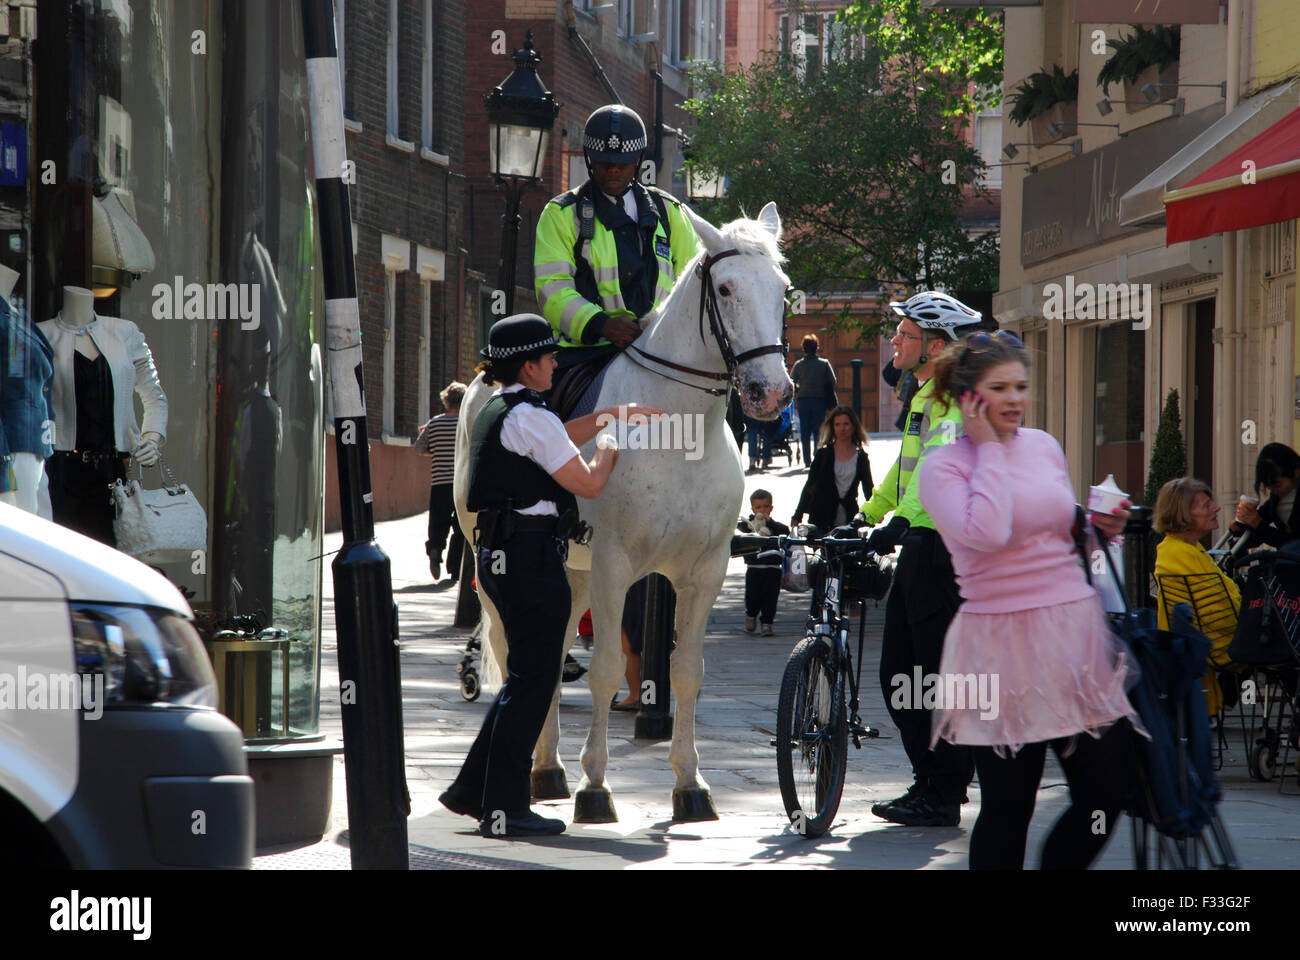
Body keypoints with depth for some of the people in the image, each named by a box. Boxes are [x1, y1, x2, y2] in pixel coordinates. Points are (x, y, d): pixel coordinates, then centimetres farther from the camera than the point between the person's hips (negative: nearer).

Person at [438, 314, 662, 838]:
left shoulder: (494, 411, 14)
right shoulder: (531, 418, -15)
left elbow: (555, 439, 29)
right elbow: (588, 482, -12)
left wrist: (611, 415, 27)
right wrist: (610, 449, 7)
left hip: (498, 553, 10)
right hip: (532, 556, -10)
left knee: (526, 676, 17)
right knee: (532, 681, -3)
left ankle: (473, 789, 19)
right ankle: (503, 809, -1)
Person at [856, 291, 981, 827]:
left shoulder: (952, 399, -13)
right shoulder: (925, 396, 19)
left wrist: (901, 522, -36)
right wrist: (865, 516, 35)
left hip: (943, 549, -10)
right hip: (919, 547, 10)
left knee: (940, 674, -5)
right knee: (898, 675, 12)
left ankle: (944, 797, 1)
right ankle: (929, 783, 20)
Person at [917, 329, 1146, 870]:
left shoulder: (1044, 447, 12)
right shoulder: (942, 467, -4)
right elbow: (985, 533, -22)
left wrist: (1099, 530, 4)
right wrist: (988, 448, -12)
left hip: (1075, 629, 5)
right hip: (1002, 643, -5)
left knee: (1107, 791, 1)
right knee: (1009, 805, -1)